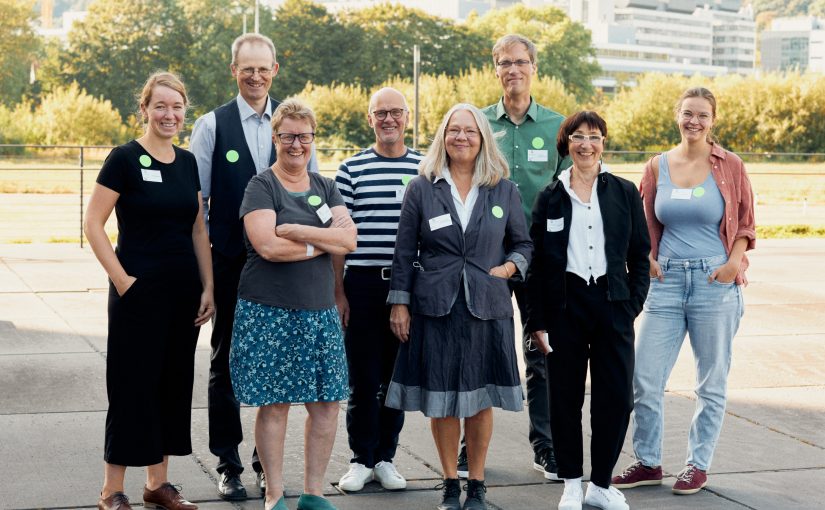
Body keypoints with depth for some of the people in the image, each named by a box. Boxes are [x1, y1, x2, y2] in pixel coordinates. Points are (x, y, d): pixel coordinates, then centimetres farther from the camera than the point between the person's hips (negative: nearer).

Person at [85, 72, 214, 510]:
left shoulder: (188, 162, 9)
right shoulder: (124, 159, -9)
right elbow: (93, 224, -10)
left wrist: (208, 287, 7)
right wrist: (122, 280, -14)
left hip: (183, 292, 6)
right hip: (139, 292, -6)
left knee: (174, 384, 11)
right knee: (133, 386, -2)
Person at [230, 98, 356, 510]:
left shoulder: (326, 188, 13)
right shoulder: (261, 187, -2)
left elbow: (349, 240, -2)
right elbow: (267, 246, -17)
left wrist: (295, 231, -12)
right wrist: (324, 241, -8)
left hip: (319, 313, 5)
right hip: (269, 313, -5)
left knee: (327, 404, 5)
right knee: (275, 405, 0)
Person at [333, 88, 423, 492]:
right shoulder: (352, 169, 2)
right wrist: (337, 292, -2)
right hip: (363, 283, -1)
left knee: (397, 375, 8)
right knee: (363, 378, 3)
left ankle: (386, 457, 19)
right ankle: (361, 459, 15)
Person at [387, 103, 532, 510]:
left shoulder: (504, 191, 7)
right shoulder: (421, 188, 4)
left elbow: (523, 243, 15)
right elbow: (404, 252, 4)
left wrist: (510, 266, -5)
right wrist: (399, 302, 0)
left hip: (487, 308, 1)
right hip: (435, 308, -1)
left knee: (480, 400, 5)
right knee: (441, 400, 3)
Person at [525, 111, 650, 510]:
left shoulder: (625, 193, 6)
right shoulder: (551, 197, 4)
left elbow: (640, 254, 9)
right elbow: (536, 263, 4)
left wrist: (634, 303, -2)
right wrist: (537, 320, -1)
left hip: (612, 304, 1)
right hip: (564, 304, 0)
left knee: (617, 398, 0)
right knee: (565, 398, 4)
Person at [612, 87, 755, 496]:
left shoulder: (729, 166, 1)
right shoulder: (658, 167, 7)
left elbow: (745, 224, 5)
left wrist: (734, 262, -10)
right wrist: (648, 259, -2)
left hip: (715, 282, -2)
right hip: (667, 280, 2)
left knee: (711, 382, 6)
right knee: (644, 378, 0)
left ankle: (698, 464, 20)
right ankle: (648, 462, 16)